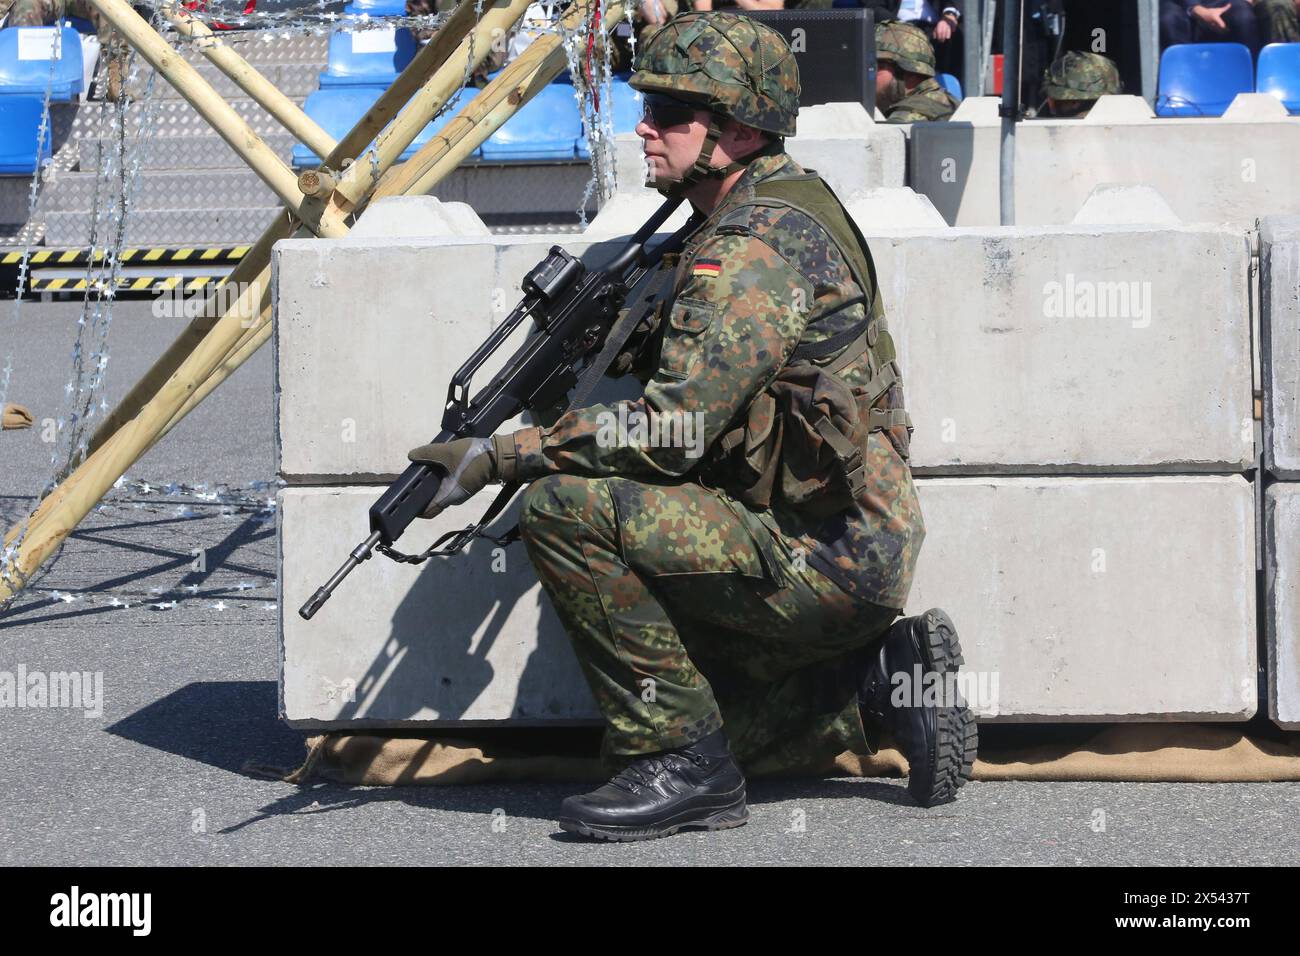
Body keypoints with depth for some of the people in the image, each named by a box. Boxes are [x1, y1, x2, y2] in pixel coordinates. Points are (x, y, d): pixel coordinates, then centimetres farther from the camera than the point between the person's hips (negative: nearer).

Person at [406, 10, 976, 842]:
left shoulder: (758, 244, -19)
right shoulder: (786, 205, 13)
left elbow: (669, 430, -24)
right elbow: (697, 378, 23)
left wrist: (496, 456, -19)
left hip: (821, 561, -10)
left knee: (566, 511, -22)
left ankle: (683, 766, -15)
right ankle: (883, 681, 18)